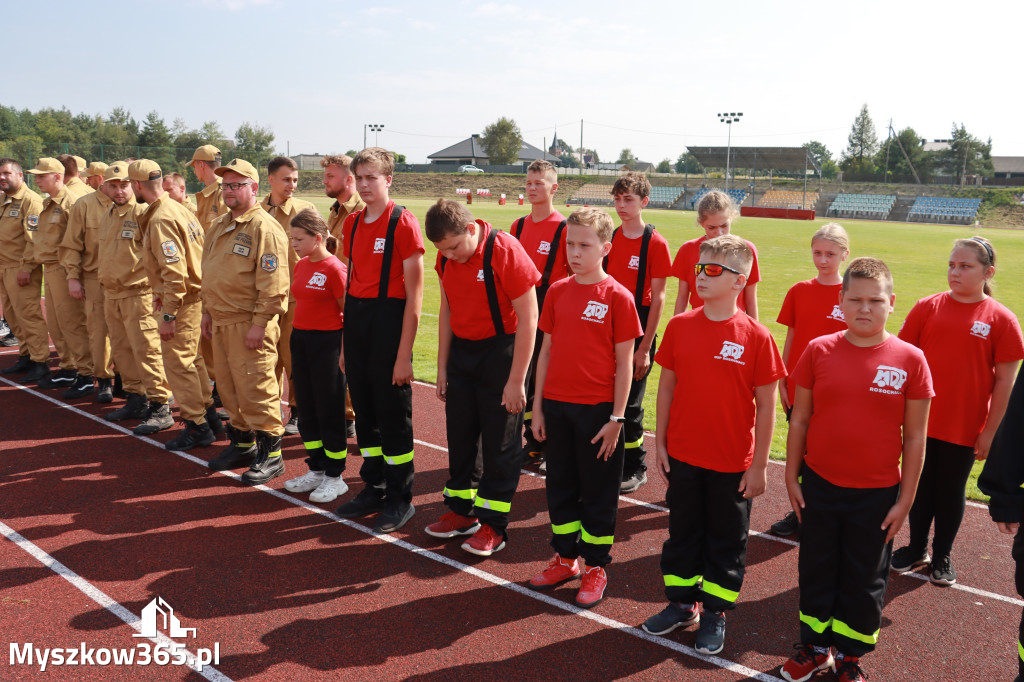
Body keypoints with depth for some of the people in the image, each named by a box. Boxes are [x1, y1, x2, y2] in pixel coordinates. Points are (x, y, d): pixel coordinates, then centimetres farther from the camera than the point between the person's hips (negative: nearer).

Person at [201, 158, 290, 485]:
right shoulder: (218, 226, 16)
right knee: (229, 387, 15)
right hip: (221, 321, 9)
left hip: (249, 324, -9)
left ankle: (270, 453, 7)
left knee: (255, 388, -5)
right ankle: (242, 443, 30)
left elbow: (273, 285, -18)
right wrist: (207, 311, 19)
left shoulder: (264, 228, -13)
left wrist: (259, 323, -20)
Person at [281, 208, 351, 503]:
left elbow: (348, 313, -12)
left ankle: (334, 476, 14)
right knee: (307, 408, 14)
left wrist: (345, 351, -15)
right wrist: (295, 342, 16)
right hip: (300, 339, 8)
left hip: (327, 342, -8)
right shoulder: (300, 266, 9)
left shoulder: (335, 269, -14)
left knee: (329, 411, 2)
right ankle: (316, 470, 27)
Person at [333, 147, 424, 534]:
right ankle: (373, 489, 28)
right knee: (364, 408, 13)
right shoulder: (352, 224, 11)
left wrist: (404, 354, -15)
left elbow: (414, 295, -12)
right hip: (355, 317, 7)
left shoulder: (403, 224, -10)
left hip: (389, 319, -7)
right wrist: (344, 342, 12)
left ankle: (400, 499, 16)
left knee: (393, 414, 2)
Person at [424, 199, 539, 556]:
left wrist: (516, 381, -16)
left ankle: (493, 524, 13)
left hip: (500, 352, -6)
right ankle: (461, 510, 28)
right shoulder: (446, 258, 1)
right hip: (461, 352, 6)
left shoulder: (505, 251, -19)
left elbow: (528, 319, -17)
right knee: (459, 436, 12)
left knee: (500, 444, 2)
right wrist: (442, 367, 11)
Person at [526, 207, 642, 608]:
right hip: (557, 405, 5)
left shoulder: (617, 297, -9)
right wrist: (538, 406, 6)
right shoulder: (557, 292, 5)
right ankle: (565, 558, 32)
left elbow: (624, 363, -8)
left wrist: (617, 418, -10)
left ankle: (595, 567, 24)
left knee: (598, 491, 8)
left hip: (597, 409, -5)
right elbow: (546, 350, 8)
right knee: (560, 485, 15)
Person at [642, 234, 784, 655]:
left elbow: (766, 404, -8)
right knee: (682, 531, 18)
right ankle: (682, 603, 36)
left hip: (733, 464, -3)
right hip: (682, 456, 3)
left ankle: (715, 612, 31)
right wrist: (660, 444, 4)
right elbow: (667, 386, 4)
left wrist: (760, 464, -7)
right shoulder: (679, 326, -3)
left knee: (726, 540, 13)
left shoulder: (756, 336, -12)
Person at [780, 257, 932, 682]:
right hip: (820, 486, 1)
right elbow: (799, 419, 1)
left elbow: (914, 437, -4)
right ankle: (815, 647, 35)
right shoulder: (819, 351, -6)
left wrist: (905, 499, -3)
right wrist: (792, 477, 2)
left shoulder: (910, 360, -9)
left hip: (877, 494, -1)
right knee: (817, 572, 16)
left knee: (865, 581, 14)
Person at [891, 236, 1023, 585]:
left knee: (951, 492, 13)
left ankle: (942, 556, 32)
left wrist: (991, 431, -5)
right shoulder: (927, 307, -2)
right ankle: (917, 548, 34)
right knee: (921, 488, 15)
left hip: (965, 427, -2)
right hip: (921, 421, 2)